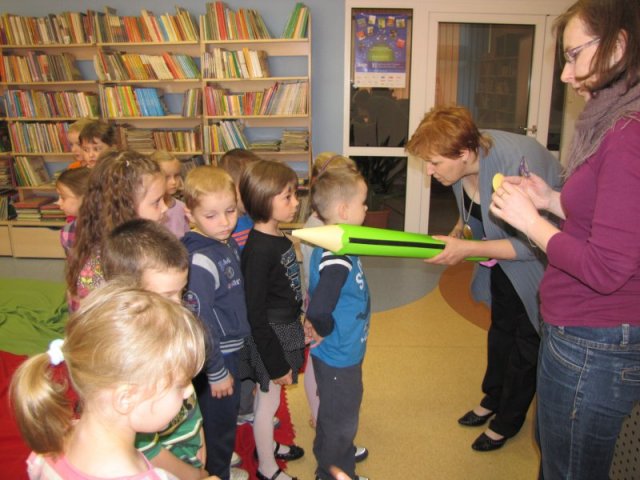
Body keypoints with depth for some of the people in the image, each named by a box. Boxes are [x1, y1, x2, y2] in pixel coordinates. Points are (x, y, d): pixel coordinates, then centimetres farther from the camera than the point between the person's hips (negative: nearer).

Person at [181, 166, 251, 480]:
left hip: (232, 348, 8)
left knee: (228, 413, 26)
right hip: (215, 357, -8)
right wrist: (217, 372, -17)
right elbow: (198, 324, -25)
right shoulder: (199, 262, -27)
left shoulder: (228, 243, 0)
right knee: (219, 418, 12)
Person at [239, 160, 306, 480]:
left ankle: (267, 445, 48)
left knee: (270, 399, 26)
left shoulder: (279, 237, 1)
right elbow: (255, 314, -22)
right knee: (269, 400, 11)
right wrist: (276, 363, -17)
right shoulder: (258, 250, -26)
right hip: (270, 336, -8)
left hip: (287, 329, 8)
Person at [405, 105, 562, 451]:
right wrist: (458, 233, -9)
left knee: (526, 339, 6)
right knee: (501, 326, 21)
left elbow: (533, 243, -31)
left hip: (541, 258, -7)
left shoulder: (517, 163, -37)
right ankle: (492, 399, 42)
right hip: (501, 257, 7)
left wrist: (467, 248, -32)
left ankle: (508, 422, 27)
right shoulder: (465, 158, -14)